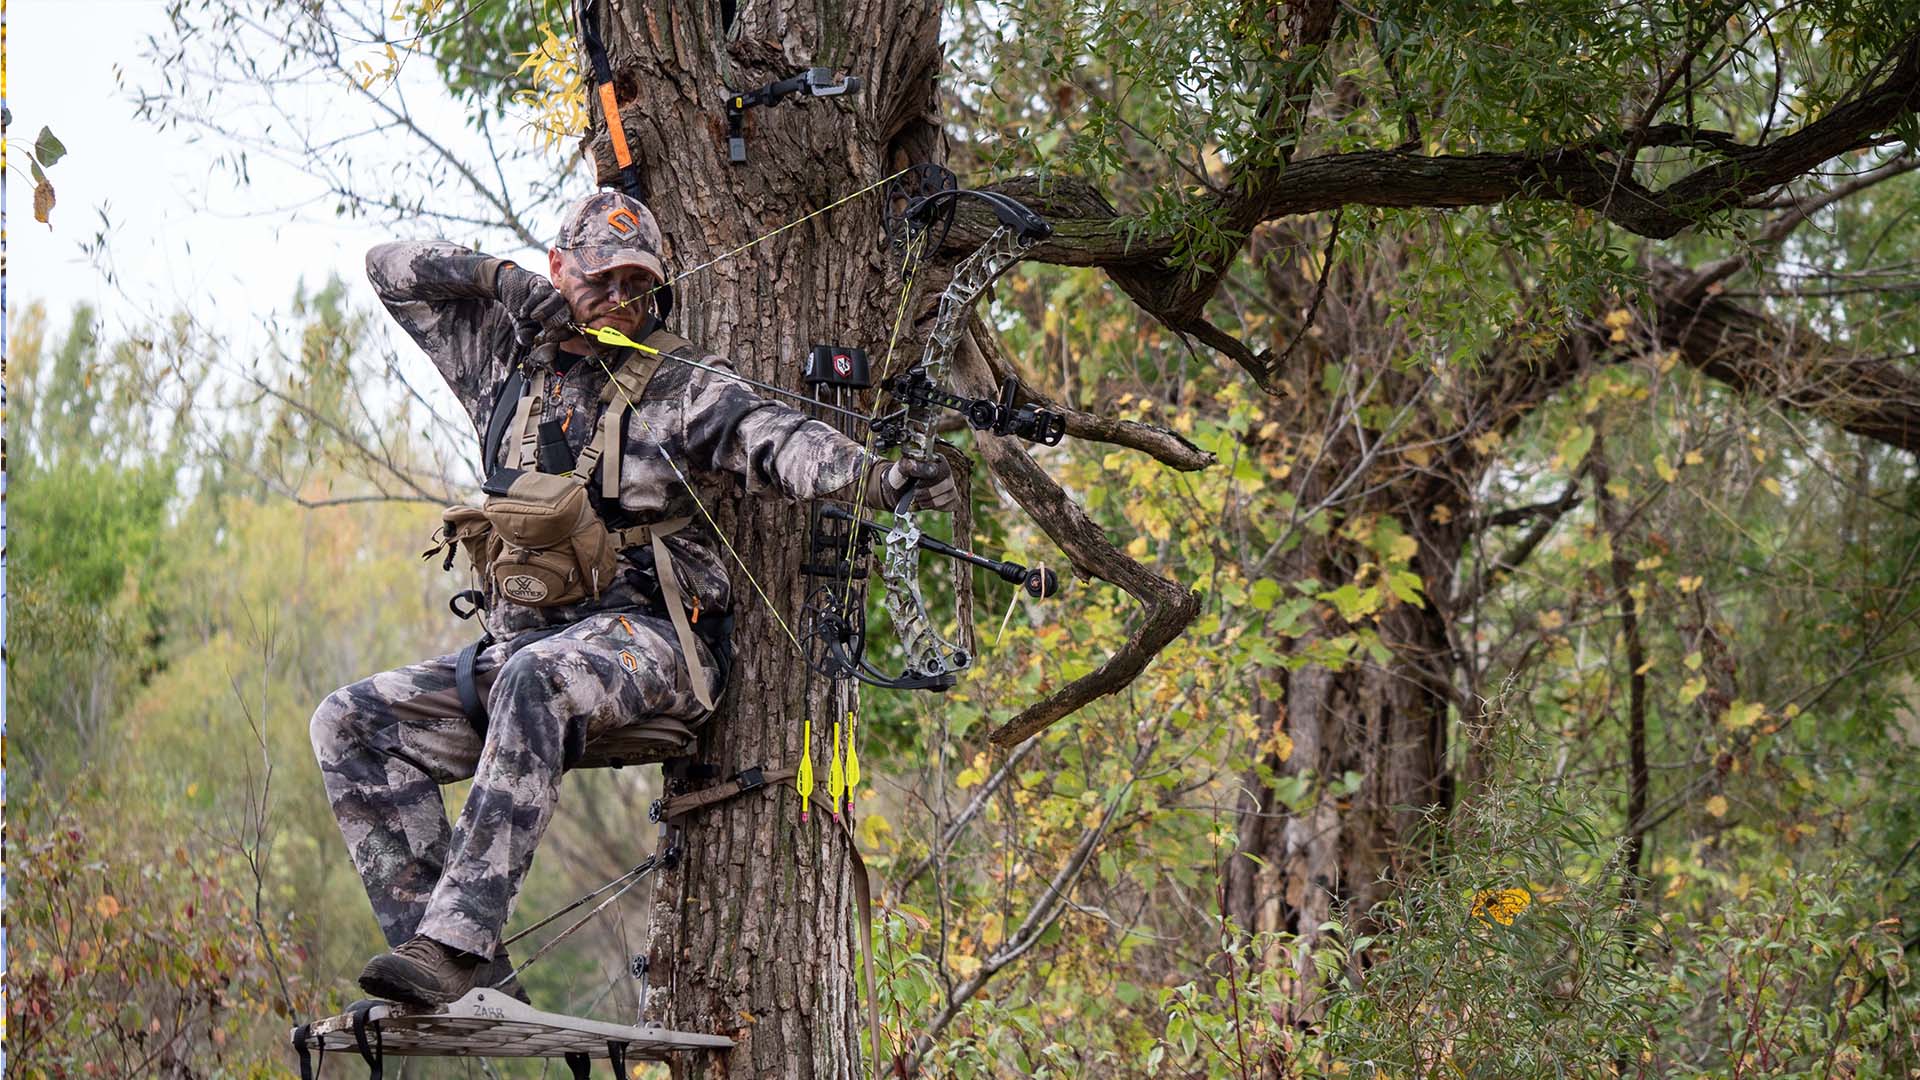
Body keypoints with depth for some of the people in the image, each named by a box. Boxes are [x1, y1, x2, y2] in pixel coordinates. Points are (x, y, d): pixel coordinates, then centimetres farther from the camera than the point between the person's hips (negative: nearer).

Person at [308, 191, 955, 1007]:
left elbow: (774, 439, -16)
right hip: (518, 640, 6)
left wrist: (880, 479, -36)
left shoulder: (676, 386, 1)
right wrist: (500, 279, 4)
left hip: (643, 636, -6)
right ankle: (458, 972, -22)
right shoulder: (506, 358, 16)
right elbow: (390, 267, 22)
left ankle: (457, 942, -45)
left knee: (534, 681, -39)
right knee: (352, 723, -12)